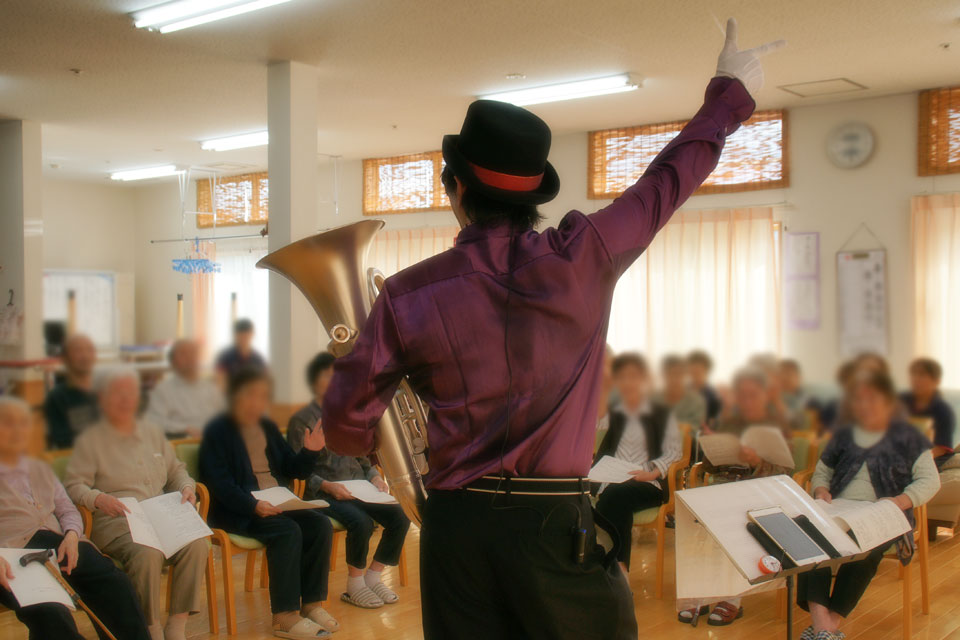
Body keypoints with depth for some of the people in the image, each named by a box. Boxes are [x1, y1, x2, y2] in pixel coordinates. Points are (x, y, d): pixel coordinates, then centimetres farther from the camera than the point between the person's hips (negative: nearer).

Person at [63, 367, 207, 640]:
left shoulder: (153, 433, 22)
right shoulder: (90, 440, 6)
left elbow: (176, 470, 27)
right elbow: (74, 486, -3)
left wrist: (186, 487, 5)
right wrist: (98, 499, -23)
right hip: (116, 523, -4)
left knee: (196, 544, -26)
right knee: (148, 554, -36)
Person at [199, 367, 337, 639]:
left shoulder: (268, 428, 17)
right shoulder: (218, 430, -4)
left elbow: (293, 470, 16)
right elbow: (219, 483, -15)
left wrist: (310, 451, -4)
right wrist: (252, 505, -29)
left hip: (277, 504, 7)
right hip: (236, 511, -7)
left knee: (321, 525, -16)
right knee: (288, 531, -30)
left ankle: (312, 603, -8)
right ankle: (285, 617, -25)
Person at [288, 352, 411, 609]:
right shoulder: (302, 421, -2)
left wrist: (375, 476, 3)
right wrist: (328, 486, -20)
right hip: (324, 495, -6)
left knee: (399, 516, -17)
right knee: (362, 521, -32)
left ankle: (372, 577, -1)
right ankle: (354, 585, -11)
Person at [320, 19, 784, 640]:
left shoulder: (408, 297, -5)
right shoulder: (584, 258, -6)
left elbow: (345, 421, -1)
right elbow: (669, 177, 8)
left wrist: (367, 444, 24)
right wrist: (732, 90, 23)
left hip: (455, 525, 1)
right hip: (554, 521, 0)